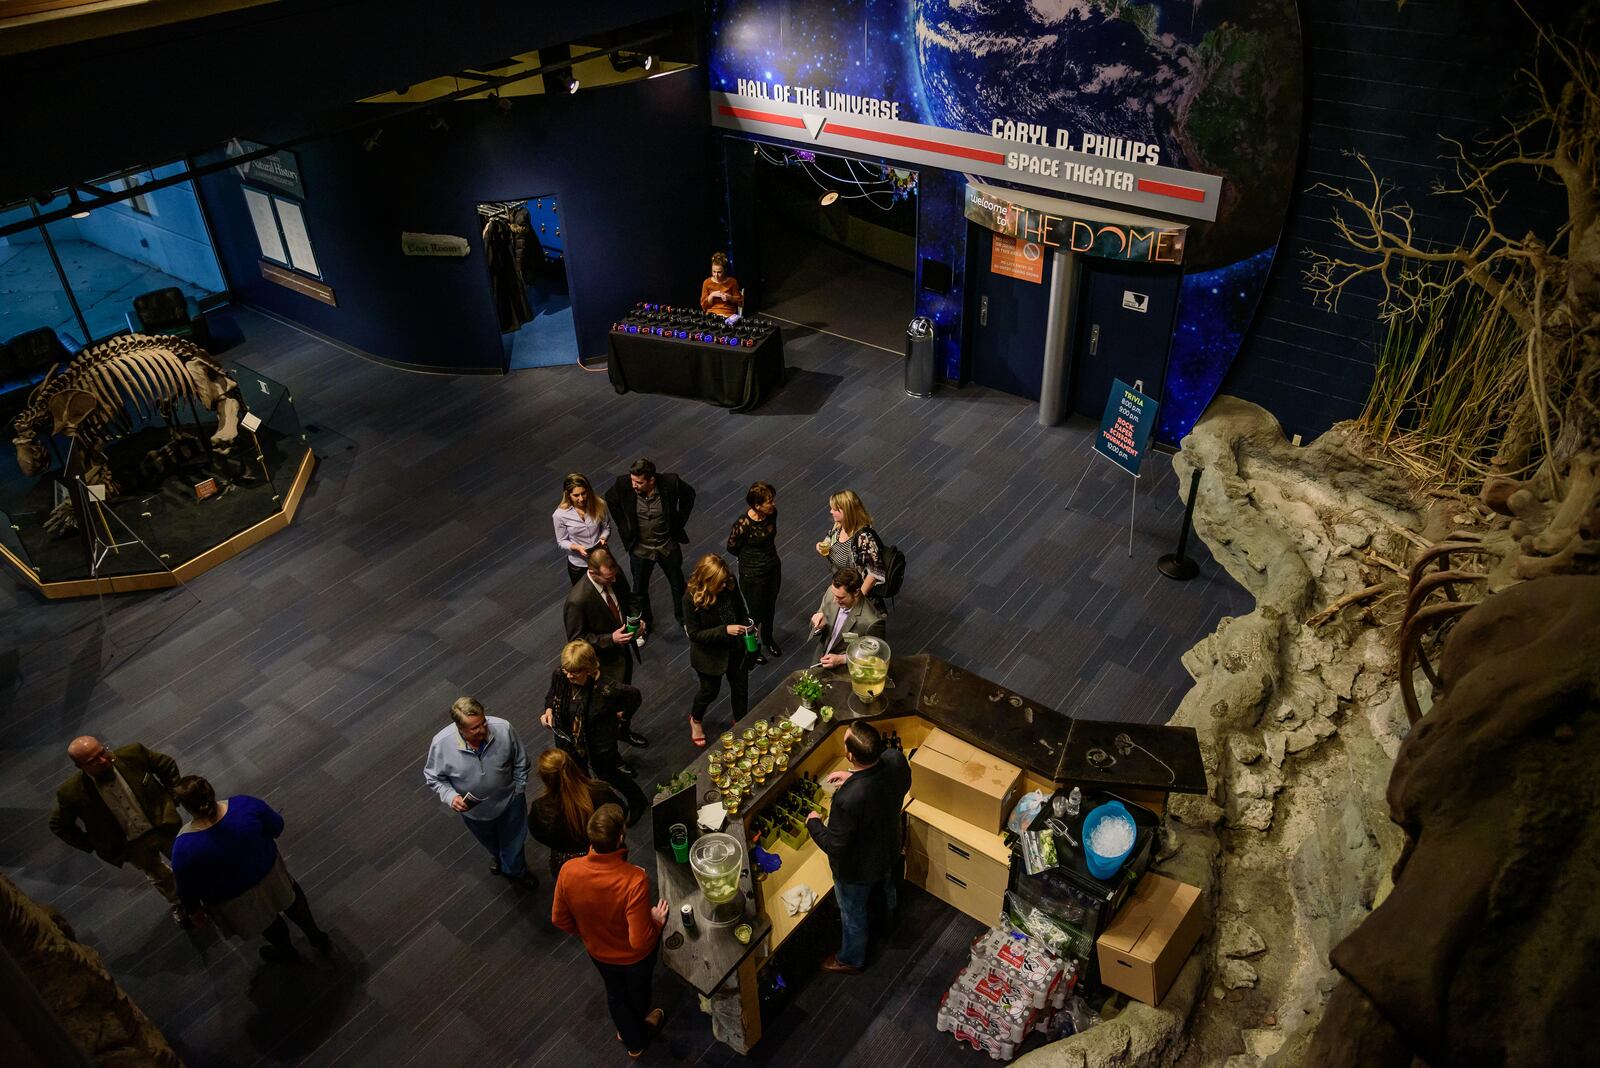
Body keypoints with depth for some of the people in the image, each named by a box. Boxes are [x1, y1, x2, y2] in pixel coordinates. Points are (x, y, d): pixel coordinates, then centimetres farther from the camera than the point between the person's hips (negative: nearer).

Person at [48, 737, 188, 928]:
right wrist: (92, 845, -5)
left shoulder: (132, 754, -25)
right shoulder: (72, 792, -26)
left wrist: (170, 798, -6)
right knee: (159, 876, 26)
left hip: (163, 825, 0)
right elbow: (58, 826, -6)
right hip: (133, 846, 0)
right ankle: (177, 903, 57)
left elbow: (168, 765, -7)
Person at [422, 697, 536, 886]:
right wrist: (450, 796, -29)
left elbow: (520, 762, -12)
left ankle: (515, 870, 58)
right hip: (472, 809, 1)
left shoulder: (503, 729, -32)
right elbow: (433, 778, -13)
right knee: (490, 842, 33)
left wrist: (517, 790, -3)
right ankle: (497, 856, 68)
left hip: (508, 802, 0)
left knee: (513, 841, 26)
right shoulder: (441, 744, -33)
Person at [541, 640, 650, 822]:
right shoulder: (559, 675, -23)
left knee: (607, 775, 22)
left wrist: (623, 715, -7)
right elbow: (552, 693, 2)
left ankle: (639, 802, 52)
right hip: (569, 738, 4)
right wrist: (549, 709, -15)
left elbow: (633, 695, -19)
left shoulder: (605, 689, -38)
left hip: (599, 744, -4)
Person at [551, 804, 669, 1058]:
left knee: (615, 993, 32)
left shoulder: (569, 870, -30)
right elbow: (640, 941, -36)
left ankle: (633, 1040, 58)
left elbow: (560, 919, -12)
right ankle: (640, 1029, 64)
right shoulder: (634, 880, -42)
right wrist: (657, 921, -15)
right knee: (638, 990, 32)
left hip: (599, 951, 2)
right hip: (635, 955, -2)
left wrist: (588, 932, 7)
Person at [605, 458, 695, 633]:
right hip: (639, 550, 0)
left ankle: (683, 618, 48)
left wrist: (679, 521, -4)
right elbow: (610, 499, -1)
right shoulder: (624, 485, -24)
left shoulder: (670, 482, -27)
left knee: (678, 585, 21)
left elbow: (689, 494, -5)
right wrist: (623, 526, -2)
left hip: (668, 547, 0)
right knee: (640, 591, 19)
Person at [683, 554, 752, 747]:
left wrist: (747, 626, -14)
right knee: (710, 690, 19)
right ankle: (695, 719, 53)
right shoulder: (692, 598, -32)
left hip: (735, 647, 4)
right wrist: (725, 630, -33)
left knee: (740, 686, 20)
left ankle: (740, 721, 49)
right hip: (710, 654, -4)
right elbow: (694, 634, -24)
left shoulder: (730, 583, -20)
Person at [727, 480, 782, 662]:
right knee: (756, 614, 14)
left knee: (770, 608, 26)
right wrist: (751, 558, 1)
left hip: (773, 568, 5)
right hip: (753, 575, -5)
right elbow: (732, 547, -12)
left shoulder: (772, 513, -15)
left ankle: (768, 638, 54)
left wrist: (767, 555, 10)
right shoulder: (743, 524, -32)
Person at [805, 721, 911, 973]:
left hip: (857, 869, -6)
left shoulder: (848, 799, -46)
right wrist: (855, 778, -4)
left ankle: (850, 960, 53)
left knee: (853, 914, 25)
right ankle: (889, 918, 70)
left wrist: (813, 823, -12)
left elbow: (835, 846, -30)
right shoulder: (895, 759, -28)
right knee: (886, 887, 38)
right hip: (888, 848, 6)